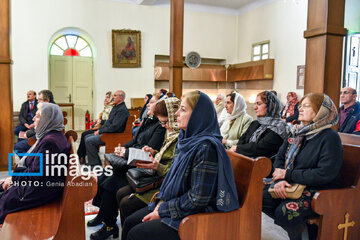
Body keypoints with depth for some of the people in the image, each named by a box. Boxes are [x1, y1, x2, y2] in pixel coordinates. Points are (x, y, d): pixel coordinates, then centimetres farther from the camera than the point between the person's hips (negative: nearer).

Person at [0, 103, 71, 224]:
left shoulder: (50, 141, -26)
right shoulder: (51, 136, 6)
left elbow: (36, 173, -23)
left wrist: (13, 178, -8)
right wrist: (14, 177, 6)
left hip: (41, 191, -10)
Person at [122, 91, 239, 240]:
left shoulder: (206, 147, -25)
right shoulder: (186, 140, 4)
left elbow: (198, 198, -24)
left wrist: (163, 210, -15)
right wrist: (162, 201, -1)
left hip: (194, 215, -8)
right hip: (172, 203, 8)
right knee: (129, 222, 4)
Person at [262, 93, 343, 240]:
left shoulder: (330, 138, -13)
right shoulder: (298, 133, 10)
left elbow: (325, 174, -22)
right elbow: (280, 157, 8)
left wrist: (288, 174, -16)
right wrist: (280, 179, -13)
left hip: (318, 191, -7)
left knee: (284, 211, -31)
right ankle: (299, 224, 7)